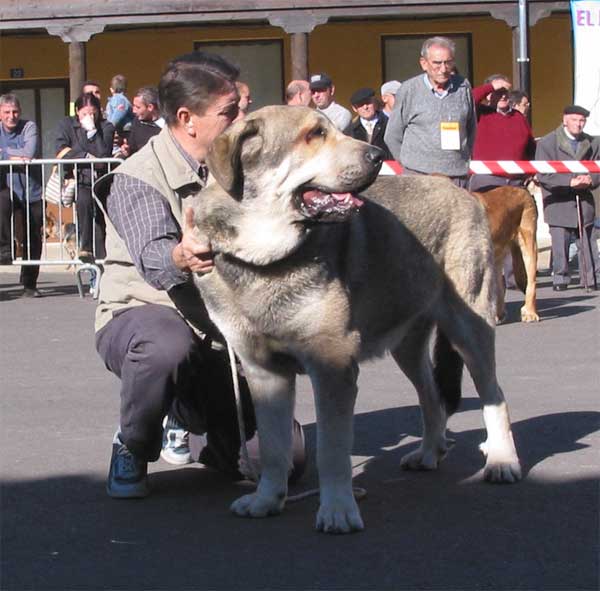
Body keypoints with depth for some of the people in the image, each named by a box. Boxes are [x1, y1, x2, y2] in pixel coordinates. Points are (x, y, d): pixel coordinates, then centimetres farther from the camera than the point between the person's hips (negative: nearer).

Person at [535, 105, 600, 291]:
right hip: (558, 203, -3)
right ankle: (560, 278, 10)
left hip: (584, 202, 3)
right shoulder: (547, 143, -3)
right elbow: (543, 174, -11)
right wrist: (570, 182, -19)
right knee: (560, 243, -1)